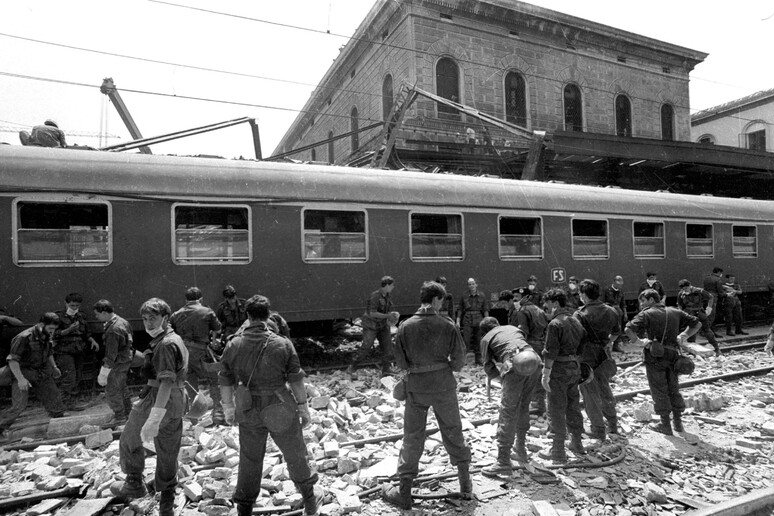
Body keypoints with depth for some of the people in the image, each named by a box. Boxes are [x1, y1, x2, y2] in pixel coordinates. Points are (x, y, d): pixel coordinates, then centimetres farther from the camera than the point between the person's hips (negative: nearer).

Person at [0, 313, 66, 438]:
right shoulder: (24, 337, -23)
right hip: (24, 373, -6)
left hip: (42, 373, 7)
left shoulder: (47, 336, 1)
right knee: (19, 405, -14)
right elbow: (12, 360, -22)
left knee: (54, 398, 7)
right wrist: (20, 379, -27)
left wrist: (54, 367, 10)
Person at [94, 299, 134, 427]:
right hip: (126, 358, 10)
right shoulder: (122, 321, 3)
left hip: (118, 363, -10)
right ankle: (127, 411, 37)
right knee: (121, 387, 23)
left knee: (111, 390, 2)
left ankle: (119, 417, 13)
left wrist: (104, 373, -19)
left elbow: (111, 355, -25)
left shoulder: (112, 330, -27)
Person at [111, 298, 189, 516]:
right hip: (177, 404, 9)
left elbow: (167, 382, -27)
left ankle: (135, 484, 33)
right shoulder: (176, 339, 12)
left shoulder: (165, 344, -19)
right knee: (168, 453, 15)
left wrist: (153, 419, -31)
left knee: (130, 438, 17)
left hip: (158, 400, -9)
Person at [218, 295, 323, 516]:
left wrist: (228, 408, 14)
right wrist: (303, 407, 3)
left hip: (249, 412, 2)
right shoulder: (283, 344, -13)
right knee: (295, 455, 17)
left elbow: (225, 381, 1)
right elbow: (296, 380, -8)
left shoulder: (233, 345, -7)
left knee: (249, 461, 18)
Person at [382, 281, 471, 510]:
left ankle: (404, 493, 19)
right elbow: (459, 360, -7)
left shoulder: (406, 326, -10)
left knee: (412, 438, 11)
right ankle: (466, 485, 29)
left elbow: (400, 361, -5)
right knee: (453, 433, 17)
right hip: (444, 386, 0)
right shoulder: (448, 326, -12)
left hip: (416, 387, 0)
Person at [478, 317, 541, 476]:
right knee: (523, 407, 22)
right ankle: (521, 449, 36)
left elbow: (489, 368, 12)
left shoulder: (486, 338, 19)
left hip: (515, 364, -5)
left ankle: (504, 462, 1)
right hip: (534, 359, 5)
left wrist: (500, 378, 28)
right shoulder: (513, 328, 32)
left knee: (508, 412, 0)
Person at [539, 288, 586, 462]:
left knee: (557, 410, 1)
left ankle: (558, 451, 8)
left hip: (559, 370, -8)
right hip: (574, 367, 8)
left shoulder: (555, 324, -17)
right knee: (573, 406, 19)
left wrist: (545, 374, -17)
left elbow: (551, 352, -20)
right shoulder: (576, 322, 10)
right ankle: (577, 443, 32)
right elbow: (580, 349, 14)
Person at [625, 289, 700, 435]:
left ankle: (665, 424, 11)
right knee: (673, 388, 18)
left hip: (655, 356, -5)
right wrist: (683, 336, 12)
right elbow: (697, 323, 17)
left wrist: (639, 342, -12)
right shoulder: (675, 312, 9)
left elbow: (628, 330, -25)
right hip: (672, 354, 5)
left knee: (659, 390, 5)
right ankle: (678, 422, 25)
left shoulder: (646, 314, -9)